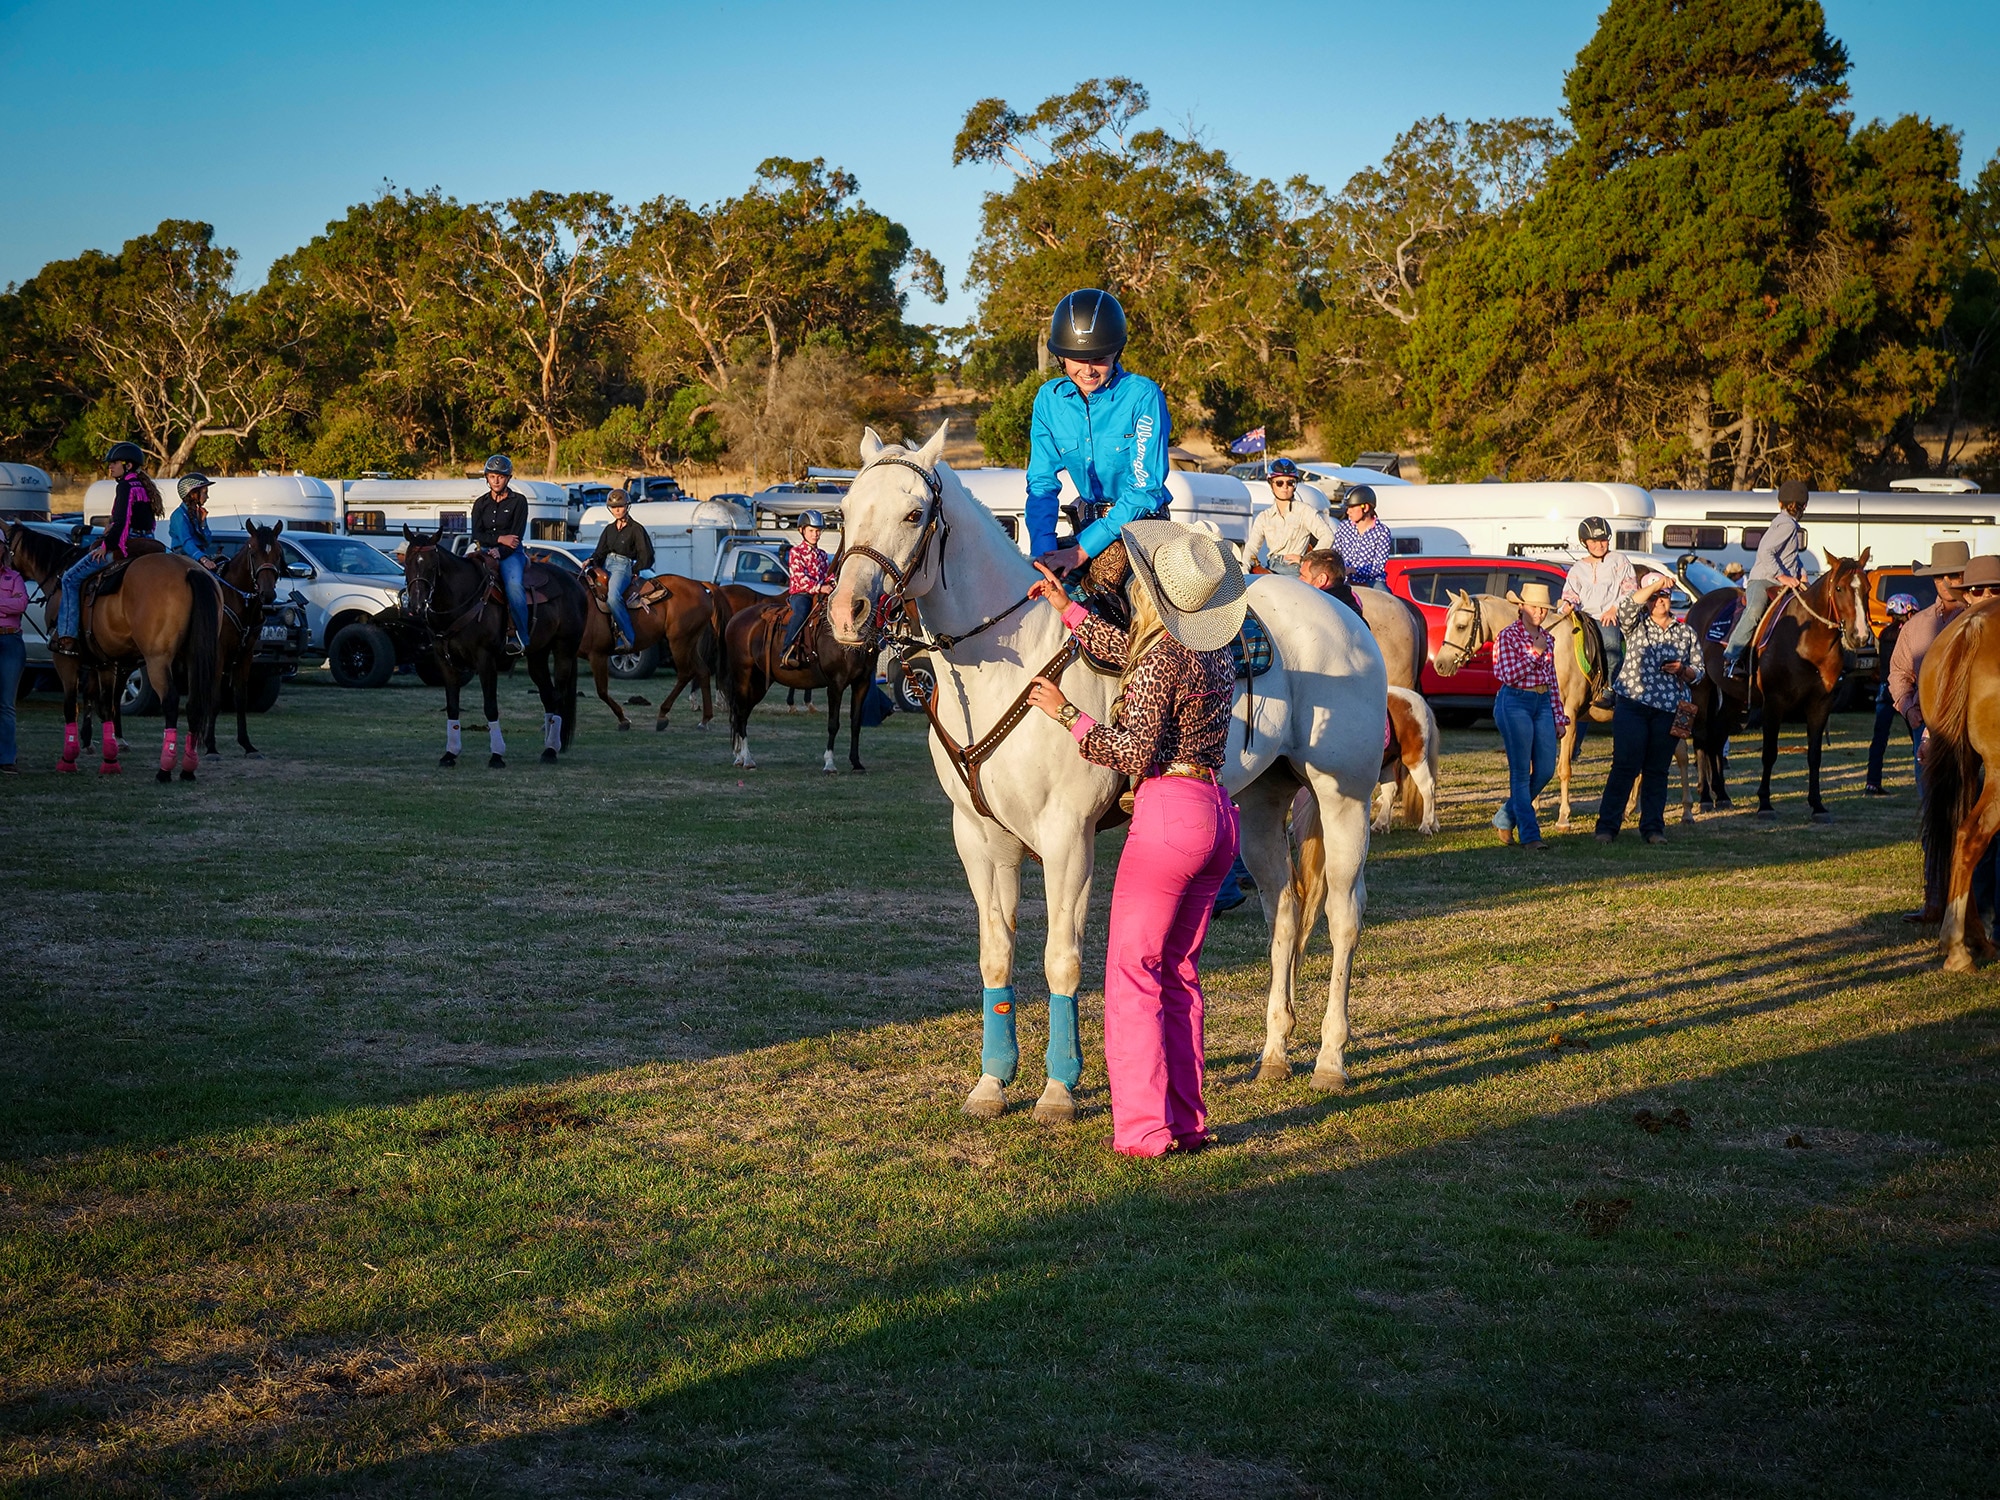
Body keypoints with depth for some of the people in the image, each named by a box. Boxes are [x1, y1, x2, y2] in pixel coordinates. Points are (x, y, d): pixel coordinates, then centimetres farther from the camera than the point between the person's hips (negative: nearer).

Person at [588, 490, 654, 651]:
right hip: (606, 566, 7)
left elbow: (646, 556, 0)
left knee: (612, 596, -34)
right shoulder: (609, 529, 20)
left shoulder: (636, 529, 2)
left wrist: (634, 570, -3)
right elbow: (600, 552, 18)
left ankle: (628, 637, -31)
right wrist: (592, 561, -2)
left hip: (623, 567, -7)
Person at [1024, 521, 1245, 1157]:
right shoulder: (1216, 654, 11)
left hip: (1168, 813, -8)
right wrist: (1068, 609, 29)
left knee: (1132, 970, -1)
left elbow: (1134, 752, -18)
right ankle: (1186, 1121, 17)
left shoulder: (1160, 664, -15)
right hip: (1218, 815, 8)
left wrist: (1066, 712, -11)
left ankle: (1144, 1128, -3)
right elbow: (1130, 652, 24)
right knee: (1180, 971, 15)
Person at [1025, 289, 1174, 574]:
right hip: (1088, 525, 4)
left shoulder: (1143, 396, -15)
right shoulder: (1049, 399, -1)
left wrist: (1082, 549, -23)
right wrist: (1044, 553, -19)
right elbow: (1042, 483, 0)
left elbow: (1145, 488, -18)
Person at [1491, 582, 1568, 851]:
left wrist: (1558, 718, 12)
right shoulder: (1508, 637, -6)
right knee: (1521, 772, -4)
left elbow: (1552, 682, 16)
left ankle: (1506, 818, 20)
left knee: (1546, 770, 3)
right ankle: (1529, 834, -1)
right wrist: (1535, 652, -16)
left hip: (1542, 704, 7)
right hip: (1515, 703, -7)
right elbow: (1510, 675, -14)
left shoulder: (1547, 639, 12)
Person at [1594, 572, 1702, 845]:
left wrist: (1682, 670, -6)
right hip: (1632, 704, -2)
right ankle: (1607, 825, -2)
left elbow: (1697, 672, 15)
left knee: (1657, 770, 7)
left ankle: (1653, 827, 12)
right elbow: (1628, 605, -15)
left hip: (1668, 710, 2)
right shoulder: (1636, 625, 7)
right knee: (1625, 766, -6)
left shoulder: (1686, 632, 13)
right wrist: (1656, 583, -18)